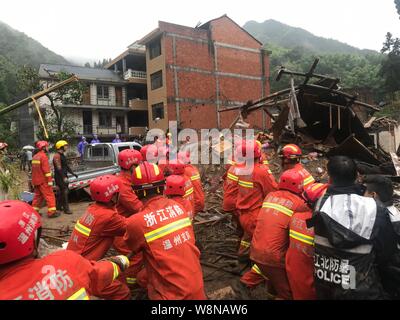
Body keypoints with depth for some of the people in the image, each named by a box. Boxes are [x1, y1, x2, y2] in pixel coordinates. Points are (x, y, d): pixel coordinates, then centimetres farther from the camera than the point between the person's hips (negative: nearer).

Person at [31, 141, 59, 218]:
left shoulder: (35, 157, 15)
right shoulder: (43, 156, -14)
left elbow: (34, 169, 21)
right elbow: (46, 169, -21)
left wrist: (33, 181, 27)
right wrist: (50, 180, -22)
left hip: (36, 180, 9)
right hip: (43, 181, -9)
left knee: (38, 195, 17)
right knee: (50, 196, -5)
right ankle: (52, 212, -6)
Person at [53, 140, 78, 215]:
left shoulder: (62, 155, 17)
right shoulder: (57, 156, -14)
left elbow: (66, 166, 24)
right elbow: (58, 168, -22)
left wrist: (73, 173, 20)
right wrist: (64, 177, -26)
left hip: (64, 176, 10)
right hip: (59, 177, -10)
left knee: (60, 192, 15)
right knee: (64, 192, -10)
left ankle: (59, 206, 26)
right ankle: (66, 209, -7)